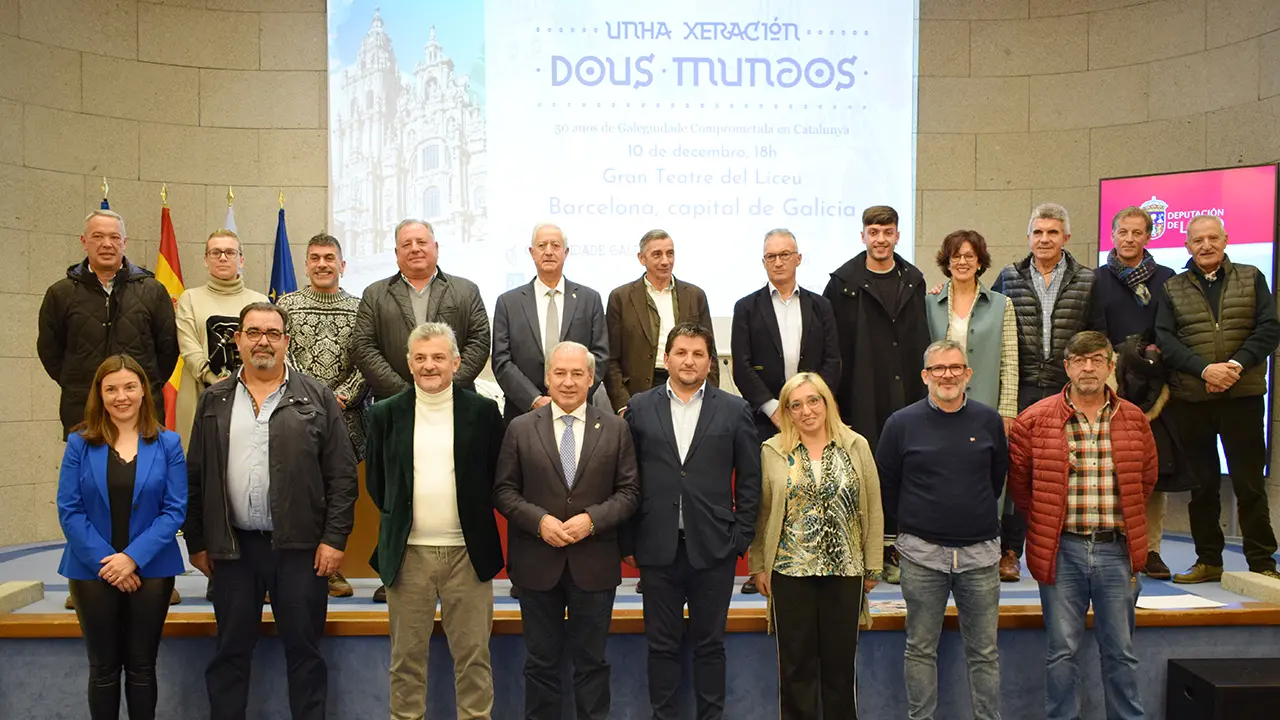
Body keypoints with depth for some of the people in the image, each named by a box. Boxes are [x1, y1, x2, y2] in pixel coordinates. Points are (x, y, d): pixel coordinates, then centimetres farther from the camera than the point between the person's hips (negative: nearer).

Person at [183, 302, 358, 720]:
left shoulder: (316, 399, 1)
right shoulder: (214, 401, 9)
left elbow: (342, 475, -3)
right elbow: (195, 478, 10)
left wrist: (334, 538, -8)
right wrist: (196, 542, 7)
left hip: (299, 546, -2)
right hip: (233, 547, 2)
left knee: (304, 651, 7)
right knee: (230, 652, 12)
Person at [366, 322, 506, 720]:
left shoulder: (483, 411, -1)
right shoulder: (385, 414, 3)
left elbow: (498, 477, 6)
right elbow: (375, 480, 12)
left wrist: (475, 516, 3)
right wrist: (398, 514, 8)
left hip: (468, 552, -1)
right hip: (407, 553, 1)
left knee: (474, 656, 7)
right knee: (407, 657, 12)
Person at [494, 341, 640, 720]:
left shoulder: (615, 429, 2)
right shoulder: (520, 429, 2)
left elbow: (628, 492, 0)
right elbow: (504, 491, 0)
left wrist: (592, 519, -15)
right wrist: (539, 520, -15)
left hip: (594, 564, 0)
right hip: (537, 563, 0)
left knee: (592, 661, 11)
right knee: (540, 661, 12)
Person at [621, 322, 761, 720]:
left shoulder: (734, 410, 3)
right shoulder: (639, 408, 4)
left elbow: (749, 480, 3)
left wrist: (741, 537, -2)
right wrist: (628, 542, 1)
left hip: (713, 548, 0)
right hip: (658, 548, 1)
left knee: (709, 643, 10)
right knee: (662, 644, 10)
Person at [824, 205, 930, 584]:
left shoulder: (913, 281, 12)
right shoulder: (844, 283, 0)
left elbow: (922, 340, 14)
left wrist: (923, 387, 8)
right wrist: (832, 393, -7)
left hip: (904, 393, 3)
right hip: (861, 396, -3)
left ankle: (890, 547, 17)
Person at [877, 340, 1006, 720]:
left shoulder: (989, 420, 2)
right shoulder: (902, 423, -2)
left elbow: (998, 477, 14)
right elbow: (885, 485, 5)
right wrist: (913, 522, 8)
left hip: (980, 550, 1)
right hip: (922, 552, -1)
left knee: (984, 652, 9)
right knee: (921, 649, 9)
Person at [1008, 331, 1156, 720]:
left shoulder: (1134, 419, 4)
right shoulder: (1035, 420, -4)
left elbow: (1147, 478, 16)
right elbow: (1018, 478, 5)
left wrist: (1126, 521, 13)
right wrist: (1045, 521, 7)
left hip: (1116, 549, 2)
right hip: (1061, 550, -2)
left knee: (1120, 651, 12)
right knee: (1063, 651, 6)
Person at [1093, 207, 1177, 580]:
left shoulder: (1166, 279, 11)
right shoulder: (1097, 280, 8)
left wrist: (1160, 351, -4)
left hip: (1155, 389, 1)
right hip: (1110, 389, -1)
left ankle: (1149, 548, 9)